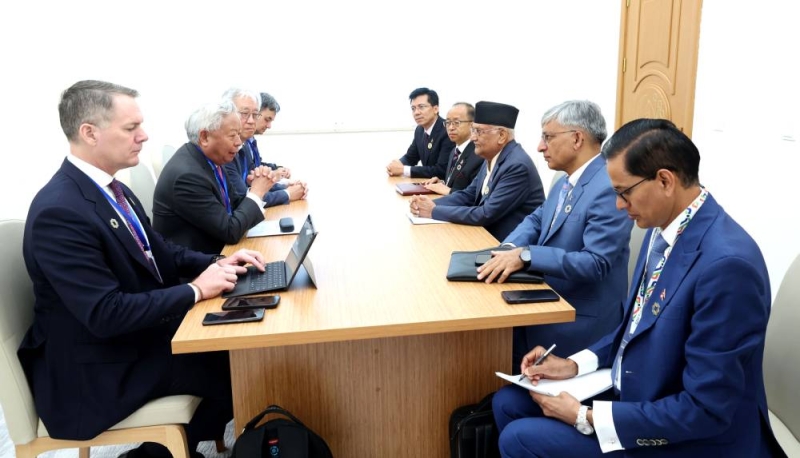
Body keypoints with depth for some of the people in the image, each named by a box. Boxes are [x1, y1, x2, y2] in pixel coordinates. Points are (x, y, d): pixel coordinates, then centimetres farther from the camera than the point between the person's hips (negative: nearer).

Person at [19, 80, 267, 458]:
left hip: (138, 333, 8)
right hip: (97, 368, -8)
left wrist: (217, 264, -6)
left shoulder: (113, 190, 2)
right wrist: (196, 290, -23)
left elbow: (159, 253, 11)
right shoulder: (59, 211, -26)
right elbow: (105, 315, -29)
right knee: (236, 368, -9)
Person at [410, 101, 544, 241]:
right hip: (490, 235, 7)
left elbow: (486, 215, -25)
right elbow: (468, 195, 10)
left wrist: (435, 211, -19)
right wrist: (431, 204, -7)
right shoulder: (492, 158, 4)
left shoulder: (518, 165, -23)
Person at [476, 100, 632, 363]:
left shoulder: (609, 187, -21)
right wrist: (509, 248, -8)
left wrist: (525, 255, -31)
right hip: (549, 302, 8)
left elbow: (596, 263, -27)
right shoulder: (568, 179, 9)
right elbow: (537, 220, 13)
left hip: (580, 319, -8)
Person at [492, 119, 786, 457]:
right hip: (632, 391, 8)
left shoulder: (726, 263, -30)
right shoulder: (663, 228, -1)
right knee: (508, 403, 7)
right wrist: (576, 364, -1)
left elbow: (707, 410, -26)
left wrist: (586, 417, -22)